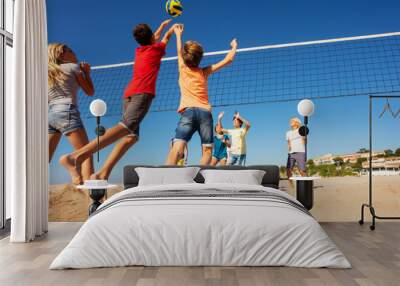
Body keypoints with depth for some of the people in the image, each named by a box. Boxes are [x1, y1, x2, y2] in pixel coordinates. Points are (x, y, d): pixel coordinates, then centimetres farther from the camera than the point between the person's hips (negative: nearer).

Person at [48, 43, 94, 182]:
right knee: (86, 154, -7)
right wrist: (87, 72, 23)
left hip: (49, 114, 6)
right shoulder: (74, 67, 9)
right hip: (66, 112, -6)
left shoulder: (48, 73, 25)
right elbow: (90, 92, 13)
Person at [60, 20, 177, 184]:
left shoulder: (139, 50, 27)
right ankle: (77, 156, -42)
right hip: (143, 93, -8)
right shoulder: (156, 49, 14)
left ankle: (103, 174, -14)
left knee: (132, 136, 1)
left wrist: (163, 25, 64)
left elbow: (152, 40, 49)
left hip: (129, 93, 8)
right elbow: (166, 38, 38)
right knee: (126, 127, -25)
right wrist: (173, 28, 58)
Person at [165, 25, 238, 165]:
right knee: (207, 150, 1)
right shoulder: (204, 72, 15)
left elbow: (179, 51, 34)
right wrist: (234, 47, 38)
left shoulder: (183, 69, 15)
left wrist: (178, 34, 50)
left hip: (188, 111, -1)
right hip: (205, 112, 1)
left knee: (177, 147, -16)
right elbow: (228, 60, 20)